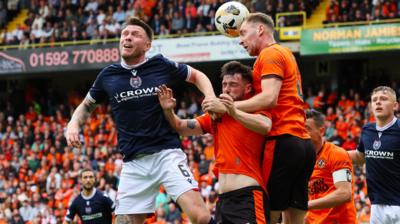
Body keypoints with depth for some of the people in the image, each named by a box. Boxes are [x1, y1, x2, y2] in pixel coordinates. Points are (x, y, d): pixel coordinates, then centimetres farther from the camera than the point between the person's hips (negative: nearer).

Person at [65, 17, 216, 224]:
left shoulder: (162, 66, 0)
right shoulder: (108, 75, 5)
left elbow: (197, 76, 17)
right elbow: (87, 105, 22)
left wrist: (211, 100, -1)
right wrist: (73, 124, 2)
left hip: (167, 153, -2)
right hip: (134, 162, 2)